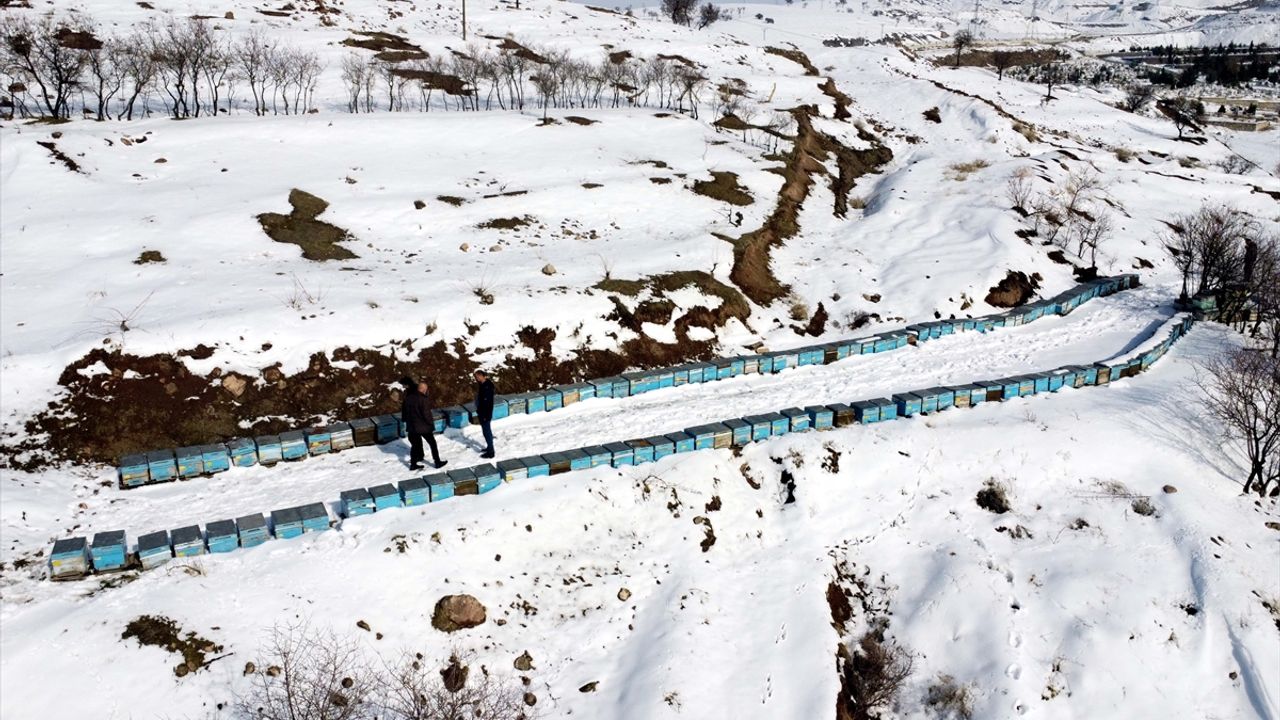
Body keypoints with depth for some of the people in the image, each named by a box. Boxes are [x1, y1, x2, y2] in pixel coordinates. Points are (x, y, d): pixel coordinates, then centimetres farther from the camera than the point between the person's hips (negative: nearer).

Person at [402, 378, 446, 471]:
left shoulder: (408, 397, 1)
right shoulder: (424, 399, -20)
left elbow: (403, 410, 9)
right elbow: (427, 413, -19)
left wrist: (406, 421, 21)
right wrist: (431, 423, -4)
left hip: (412, 426, 6)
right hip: (424, 426, -6)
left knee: (415, 444, 17)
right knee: (432, 443, 8)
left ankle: (413, 464, 19)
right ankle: (437, 462, 12)